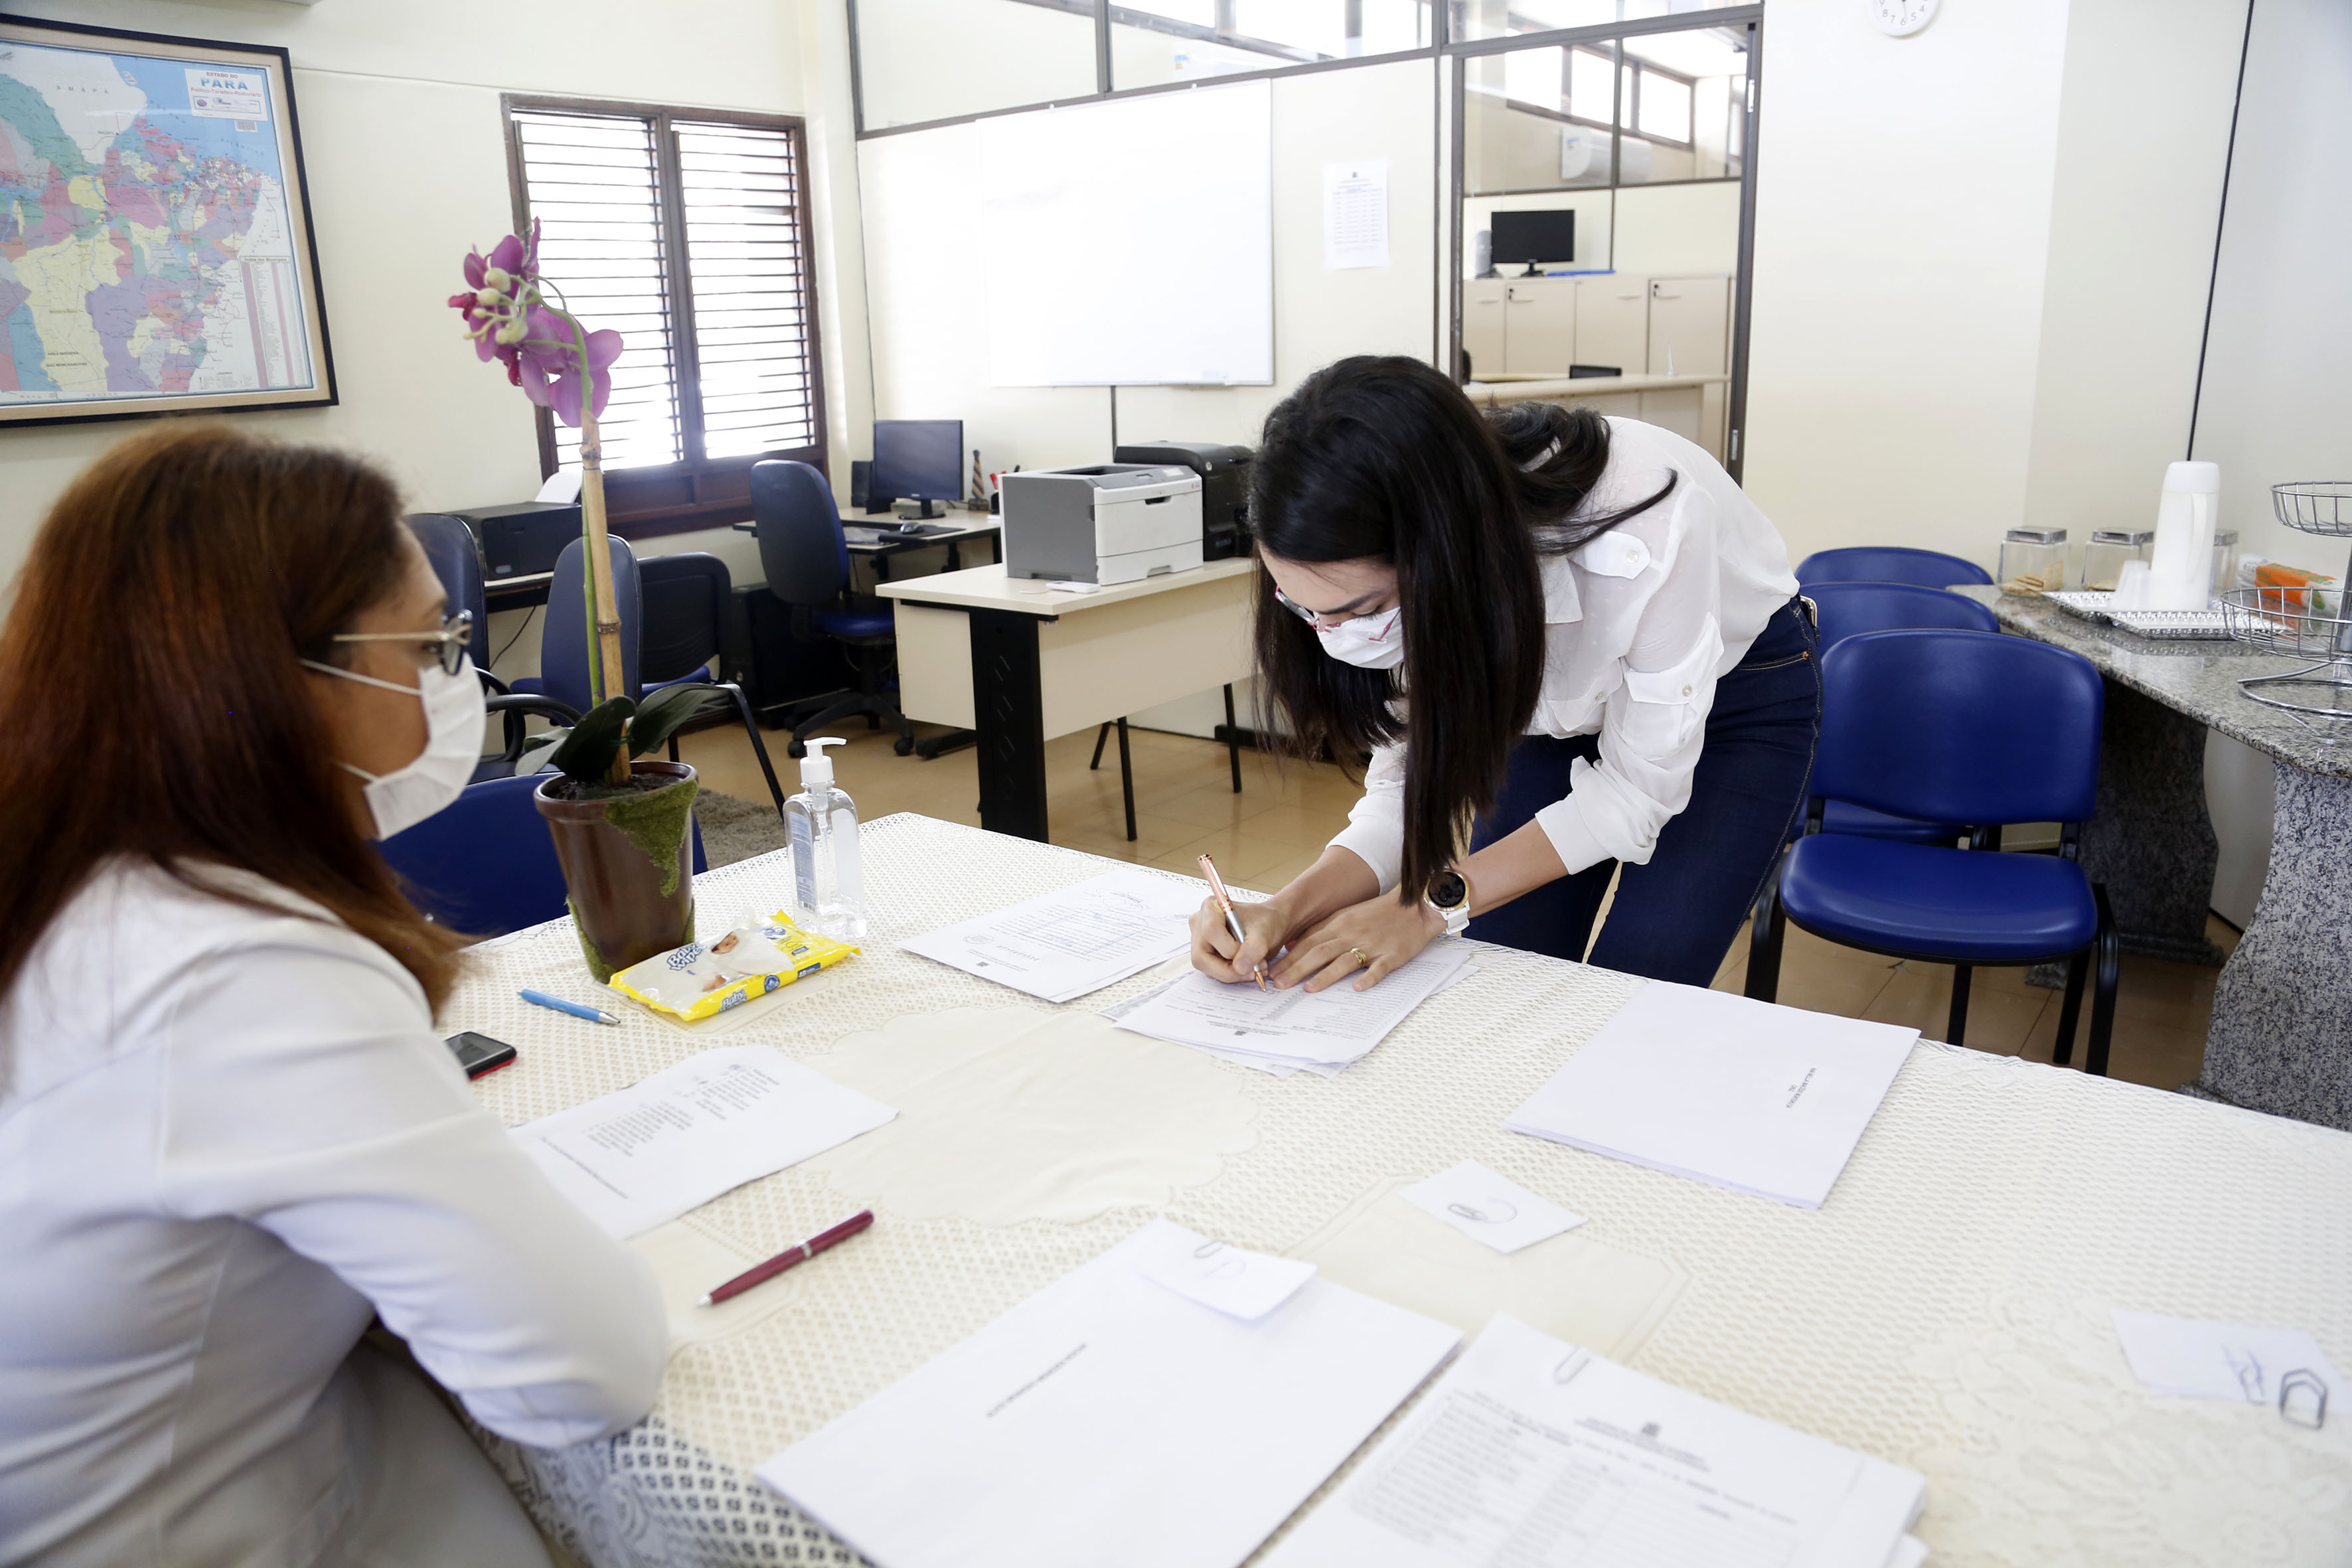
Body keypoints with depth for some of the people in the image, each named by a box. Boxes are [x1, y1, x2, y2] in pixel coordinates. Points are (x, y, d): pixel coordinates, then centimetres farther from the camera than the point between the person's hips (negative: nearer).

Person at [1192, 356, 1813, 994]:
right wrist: (1290, 910, -36)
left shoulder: (1648, 530, -41)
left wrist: (1433, 904, -33)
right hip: (1558, 701, 3)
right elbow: (1409, 785, -18)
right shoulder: (1378, 570, -27)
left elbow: (1638, 787, -29)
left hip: (1738, 691, -3)